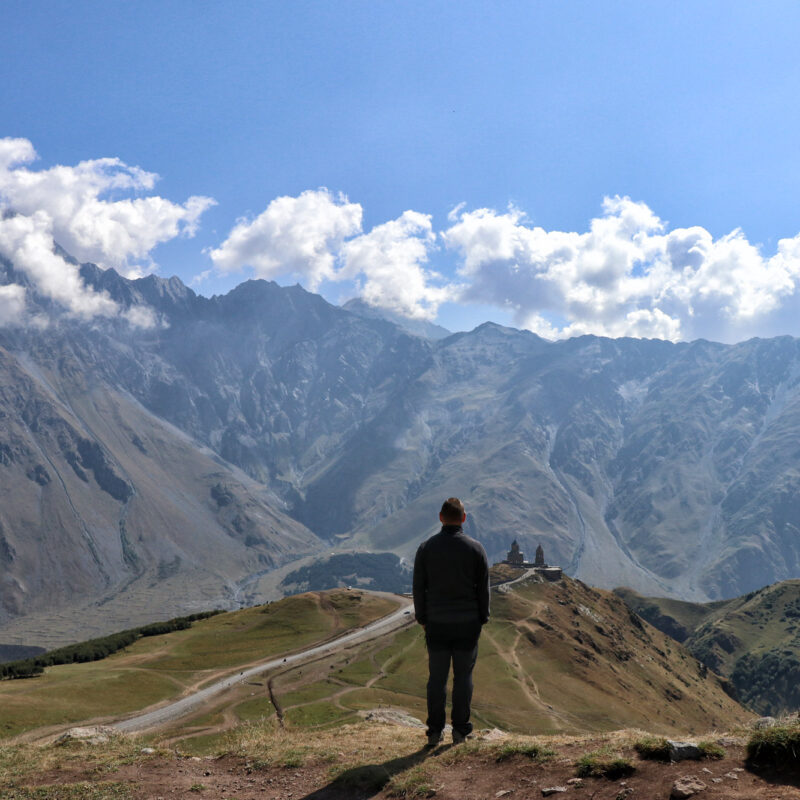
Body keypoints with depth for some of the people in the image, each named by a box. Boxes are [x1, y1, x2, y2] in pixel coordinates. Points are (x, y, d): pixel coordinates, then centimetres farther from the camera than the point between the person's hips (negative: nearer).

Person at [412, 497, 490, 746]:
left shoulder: (426, 548, -3)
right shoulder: (475, 548, -4)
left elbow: (419, 586, 0)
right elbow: (483, 588, -1)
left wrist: (422, 618, 9)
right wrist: (483, 618, 9)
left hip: (436, 623, 1)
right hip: (467, 622, -1)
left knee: (437, 677, 7)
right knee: (463, 676, 7)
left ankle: (435, 731, 9)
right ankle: (460, 730, 9)